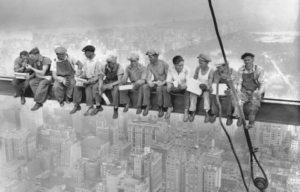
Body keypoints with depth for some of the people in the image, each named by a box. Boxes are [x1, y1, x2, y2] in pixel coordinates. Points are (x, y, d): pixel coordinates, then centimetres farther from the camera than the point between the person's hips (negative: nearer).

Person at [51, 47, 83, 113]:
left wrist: (79, 70, -29)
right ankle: (61, 100, -1)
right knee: (56, 87, -32)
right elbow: (54, 76, -12)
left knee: (73, 83, -35)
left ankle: (68, 97, -6)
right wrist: (62, 80, -32)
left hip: (70, 77, 0)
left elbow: (79, 63, -5)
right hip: (60, 79, 0)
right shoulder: (55, 63, -5)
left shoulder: (69, 58, -6)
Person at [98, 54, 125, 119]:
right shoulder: (104, 67, -10)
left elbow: (120, 81, -25)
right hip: (107, 82, 4)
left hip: (116, 83, -4)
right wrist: (100, 89, -26)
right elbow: (101, 78, -11)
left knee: (115, 89, -39)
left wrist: (112, 84, -43)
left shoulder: (119, 68, -21)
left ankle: (115, 110, -30)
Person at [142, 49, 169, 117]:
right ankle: (148, 105, -14)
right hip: (155, 83, 4)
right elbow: (148, 78, -9)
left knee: (159, 88, -38)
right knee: (145, 86, -26)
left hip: (164, 83, -4)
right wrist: (150, 82, -33)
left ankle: (160, 107, -22)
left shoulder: (164, 64, -15)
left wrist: (163, 82, -31)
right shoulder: (149, 66, -3)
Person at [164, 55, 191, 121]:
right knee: (165, 88, -24)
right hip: (174, 87, 3)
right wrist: (169, 86, -34)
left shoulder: (187, 69, -17)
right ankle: (169, 107, -13)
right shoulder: (171, 69, -9)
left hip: (183, 88, -3)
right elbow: (169, 81, -9)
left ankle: (186, 110, -33)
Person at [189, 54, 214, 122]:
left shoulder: (211, 71, -11)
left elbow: (210, 84, -16)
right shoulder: (198, 68, -1)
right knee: (193, 93, -28)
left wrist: (206, 87, -37)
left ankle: (207, 113, -38)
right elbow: (194, 79, 6)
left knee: (206, 94, -35)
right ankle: (192, 112, -28)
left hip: (206, 89, -3)